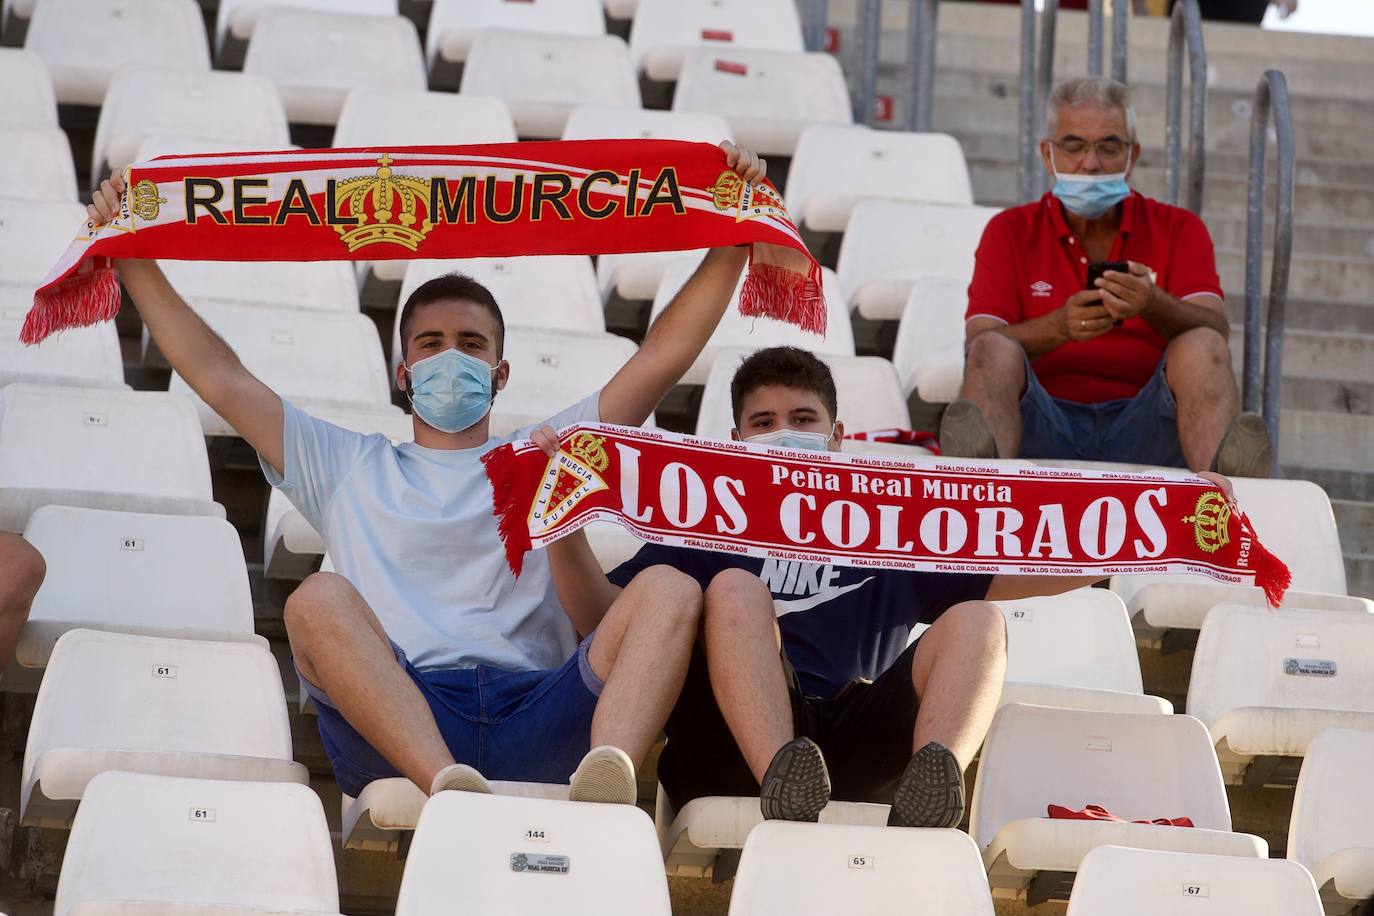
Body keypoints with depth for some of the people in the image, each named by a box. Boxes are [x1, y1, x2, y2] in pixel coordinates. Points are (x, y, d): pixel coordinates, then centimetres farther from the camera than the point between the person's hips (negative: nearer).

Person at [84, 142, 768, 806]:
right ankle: (453, 792, -53)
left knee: (668, 590, -22)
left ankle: (606, 778, -52)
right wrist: (132, 261, 20)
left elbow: (663, 357, 23)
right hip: (393, 726, -1)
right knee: (319, 599, -30)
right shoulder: (349, 469, 30)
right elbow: (219, 377, 25)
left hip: (540, 721, 1)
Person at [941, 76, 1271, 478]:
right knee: (992, 350, -26)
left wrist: (1152, 305, -25)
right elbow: (978, 344, -1)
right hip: (1043, 425, 0)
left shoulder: (1179, 229, 15)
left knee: (1202, 347, -24)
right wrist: (1059, 327, -22)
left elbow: (1216, 330, -2)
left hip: (1144, 425, 1)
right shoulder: (1010, 231, 14)